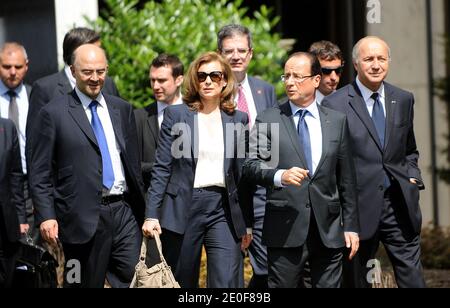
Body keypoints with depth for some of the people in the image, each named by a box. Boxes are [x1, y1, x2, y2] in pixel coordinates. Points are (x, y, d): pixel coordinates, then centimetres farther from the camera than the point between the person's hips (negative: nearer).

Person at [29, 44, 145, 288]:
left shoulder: (122, 109, 13)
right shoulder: (53, 114, -1)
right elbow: (40, 174, -3)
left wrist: (141, 209, 13)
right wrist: (46, 217, -13)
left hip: (124, 212, 4)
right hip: (83, 218, -4)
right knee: (87, 284, 3)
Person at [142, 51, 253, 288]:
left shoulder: (238, 119, 10)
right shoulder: (176, 115, 3)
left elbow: (241, 174, 12)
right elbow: (161, 168, 0)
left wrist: (247, 223, 11)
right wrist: (151, 215, -7)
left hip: (224, 209, 1)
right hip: (183, 207, -1)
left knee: (227, 284, -10)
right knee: (182, 283, 6)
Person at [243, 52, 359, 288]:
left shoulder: (337, 122, 11)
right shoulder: (268, 120, 5)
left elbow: (346, 179, 12)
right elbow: (251, 166, -5)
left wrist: (351, 226, 9)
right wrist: (280, 176, -25)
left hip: (329, 230, 2)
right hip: (286, 230, -2)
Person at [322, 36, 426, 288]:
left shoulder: (403, 100, 10)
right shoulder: (335, 104, -5)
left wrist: (413, 178, 6)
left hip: (400, 205, 3)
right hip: (360, 207, -3)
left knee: (412, 277, 2)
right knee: (359, 280, 7)